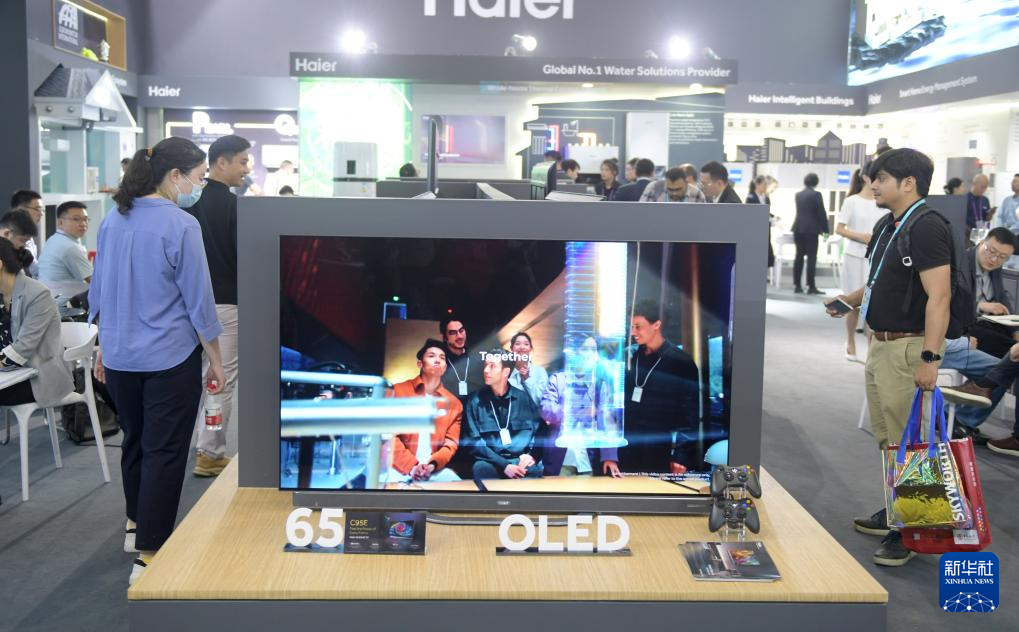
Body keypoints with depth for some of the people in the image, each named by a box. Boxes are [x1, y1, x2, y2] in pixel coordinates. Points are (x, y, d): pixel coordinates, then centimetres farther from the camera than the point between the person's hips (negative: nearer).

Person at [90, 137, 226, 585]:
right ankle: (148, 557, 5)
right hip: (169, 359, -7)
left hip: (120, 357, 7)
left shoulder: (113, 220, 4)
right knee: (164, 451, 2)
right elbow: (198, 301, -13)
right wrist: (215, 360, -4)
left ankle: (137, 526, 40)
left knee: (135, 440, 23)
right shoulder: (180, 226, -16)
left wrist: (104, 346, 21)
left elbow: (99, 291, 11)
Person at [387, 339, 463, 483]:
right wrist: (411, 465, -12)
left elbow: (451, 443, 7)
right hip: (400, 467, -3)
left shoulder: (454, 404, 12)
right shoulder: (399, 391, 5)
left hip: (434, 469, 3)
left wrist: (433, 464, -14)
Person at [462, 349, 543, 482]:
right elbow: (474, 441, -3)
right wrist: (503, 465, -15)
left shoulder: (524, 398, 10)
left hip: (522, 462, 1)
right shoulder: (476, 402, 5)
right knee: (480, 468, -35)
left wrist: (532, 455, -9)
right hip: (493, 463, 0)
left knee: (533, 471, -33)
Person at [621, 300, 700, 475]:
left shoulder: (681, 362, -5)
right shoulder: (631, 358, 9)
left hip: (659, 455, -4)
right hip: (627, 452, 5)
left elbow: (690, 415, -5)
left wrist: (681, 457, -11)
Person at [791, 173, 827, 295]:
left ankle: (798, 285, 7)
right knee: (811, 258, -4)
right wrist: (824, 229, 1)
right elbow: (821, 213, -10)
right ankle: (811, 286, -6)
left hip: (798, 229, 6)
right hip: (811, 229, -6)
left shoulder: (798, 195, 11)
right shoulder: (816, 195, -8)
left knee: (799, 257, 7)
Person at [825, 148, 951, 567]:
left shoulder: (926, 228, -17)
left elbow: (938, 296, -24)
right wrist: (852, 298, 12)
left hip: (907, 347, -10)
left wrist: (930, 358, -28)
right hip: (881, 343, 10)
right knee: (886, 438, 18)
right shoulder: (887, 226, 11)